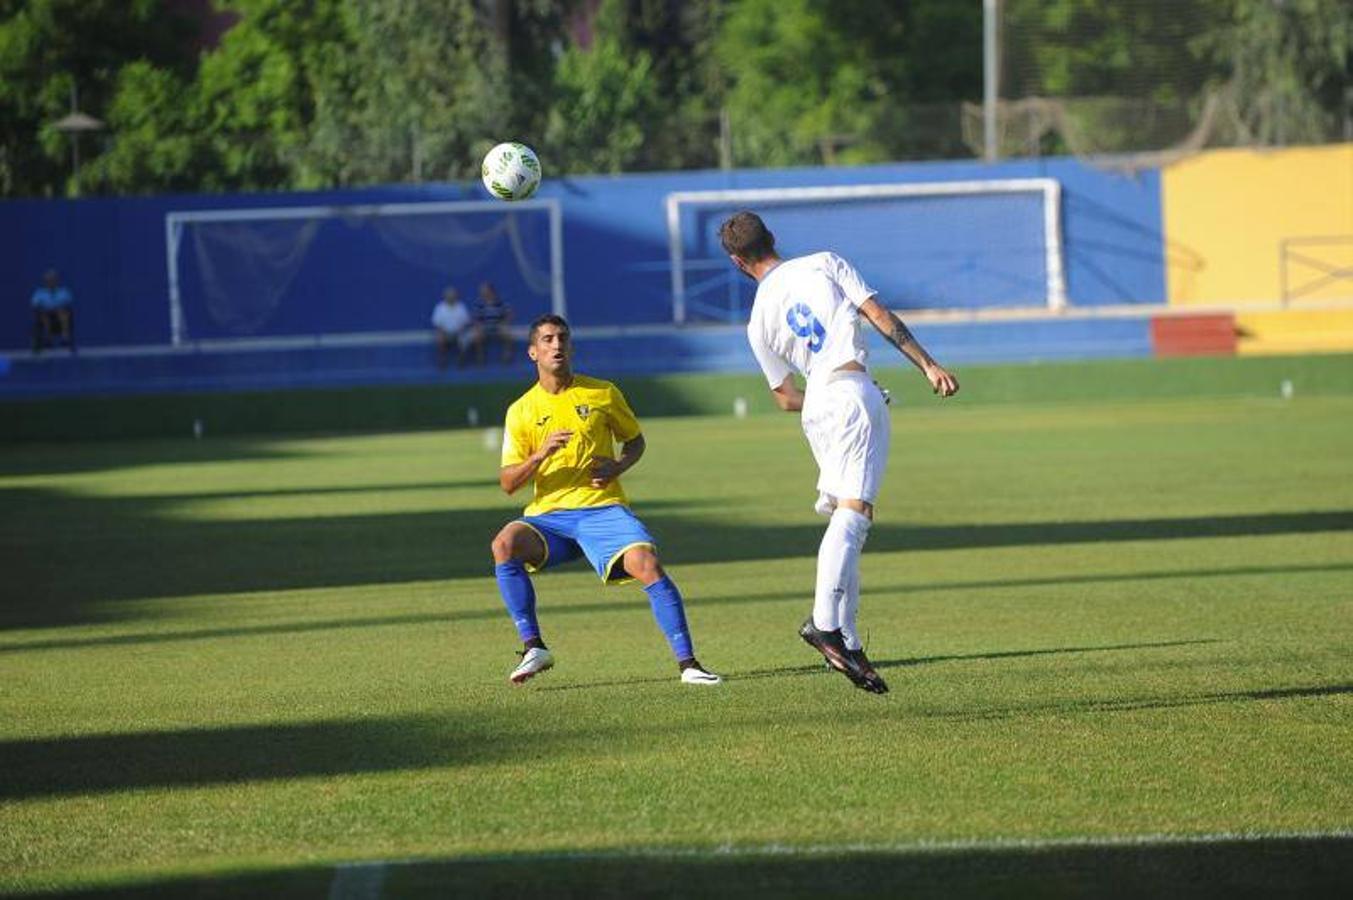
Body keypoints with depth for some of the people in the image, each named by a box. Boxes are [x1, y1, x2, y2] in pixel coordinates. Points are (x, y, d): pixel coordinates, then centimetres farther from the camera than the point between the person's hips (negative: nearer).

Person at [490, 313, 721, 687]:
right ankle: (533, 647, -22)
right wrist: (540, 455, -17)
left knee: (648, 565, -26)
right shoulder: (522, 411, 6)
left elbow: (636, 440, 19)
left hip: (602, 508, -1)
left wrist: (619, 466, -4)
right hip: (549, 515, 1)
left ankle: (687, 663, -18)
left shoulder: (603, 393, 7)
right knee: (505, 543, -30)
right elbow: (508, 482, 2)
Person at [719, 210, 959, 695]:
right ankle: (825, 621, -32)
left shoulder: (759, 321, 18)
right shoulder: (824, 264, 11)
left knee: (847, 519, 9)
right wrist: (928, 365, 3)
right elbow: (881, 317, 3)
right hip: (853, 391, -5)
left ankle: (848, 642, 2)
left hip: (816, 409, 5)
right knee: (852, 512, -16)